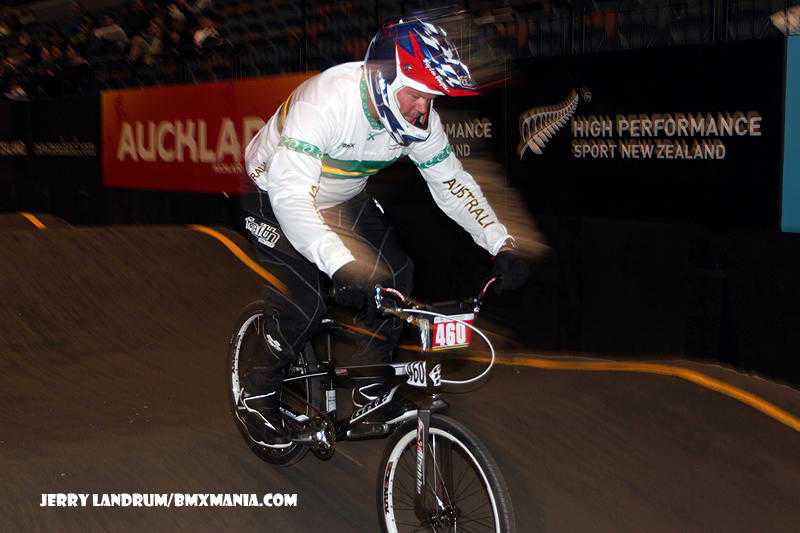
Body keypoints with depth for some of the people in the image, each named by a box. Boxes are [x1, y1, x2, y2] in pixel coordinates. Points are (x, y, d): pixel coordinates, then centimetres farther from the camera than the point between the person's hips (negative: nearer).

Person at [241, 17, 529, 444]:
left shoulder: (419, 119, -19)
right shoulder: (324, 101, -39)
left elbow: (452, 183, -7)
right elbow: (290, 194, -47)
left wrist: (501, 245, -17)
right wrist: (342, 265, -59)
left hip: (343, 200, 6)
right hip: (274, 197, -6)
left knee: (395, 273, -11)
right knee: (304, 305, -20)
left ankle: (370, 388, 6)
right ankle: (262, 392, 7)